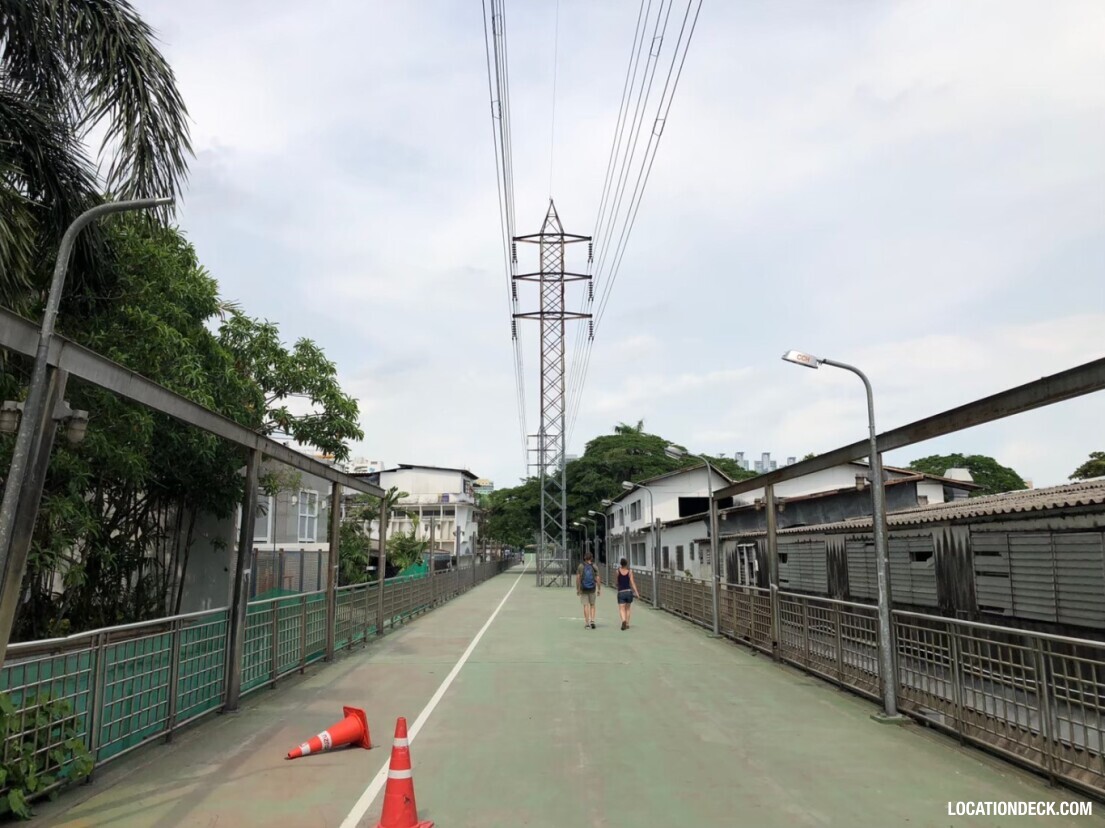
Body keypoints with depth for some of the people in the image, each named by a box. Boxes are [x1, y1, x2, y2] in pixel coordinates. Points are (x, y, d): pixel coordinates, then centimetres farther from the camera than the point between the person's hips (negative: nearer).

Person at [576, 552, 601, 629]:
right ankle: (592, 620, 1)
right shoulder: (594, 567, -1)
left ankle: (587, 622, 1)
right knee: (592, 605, 14)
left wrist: (577, 589, 1)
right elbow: (598, 578, -5)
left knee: (586, 605, 4)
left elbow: (578, 578, -4)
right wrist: (599, 589, 1)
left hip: (583, 589, 0)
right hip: (592, 589, 0)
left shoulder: (581, 566, 0)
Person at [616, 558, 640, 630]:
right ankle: (627, 624, 20)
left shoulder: (618, 571, -2)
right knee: (628, 608, 19)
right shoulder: (629, 571, -2)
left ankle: (624, 621, -30)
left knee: (622, 609, -4)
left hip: (621, 592, -2)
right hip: (629, 591, 2)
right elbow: (632, 582, -7)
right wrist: (636, 592, -8)